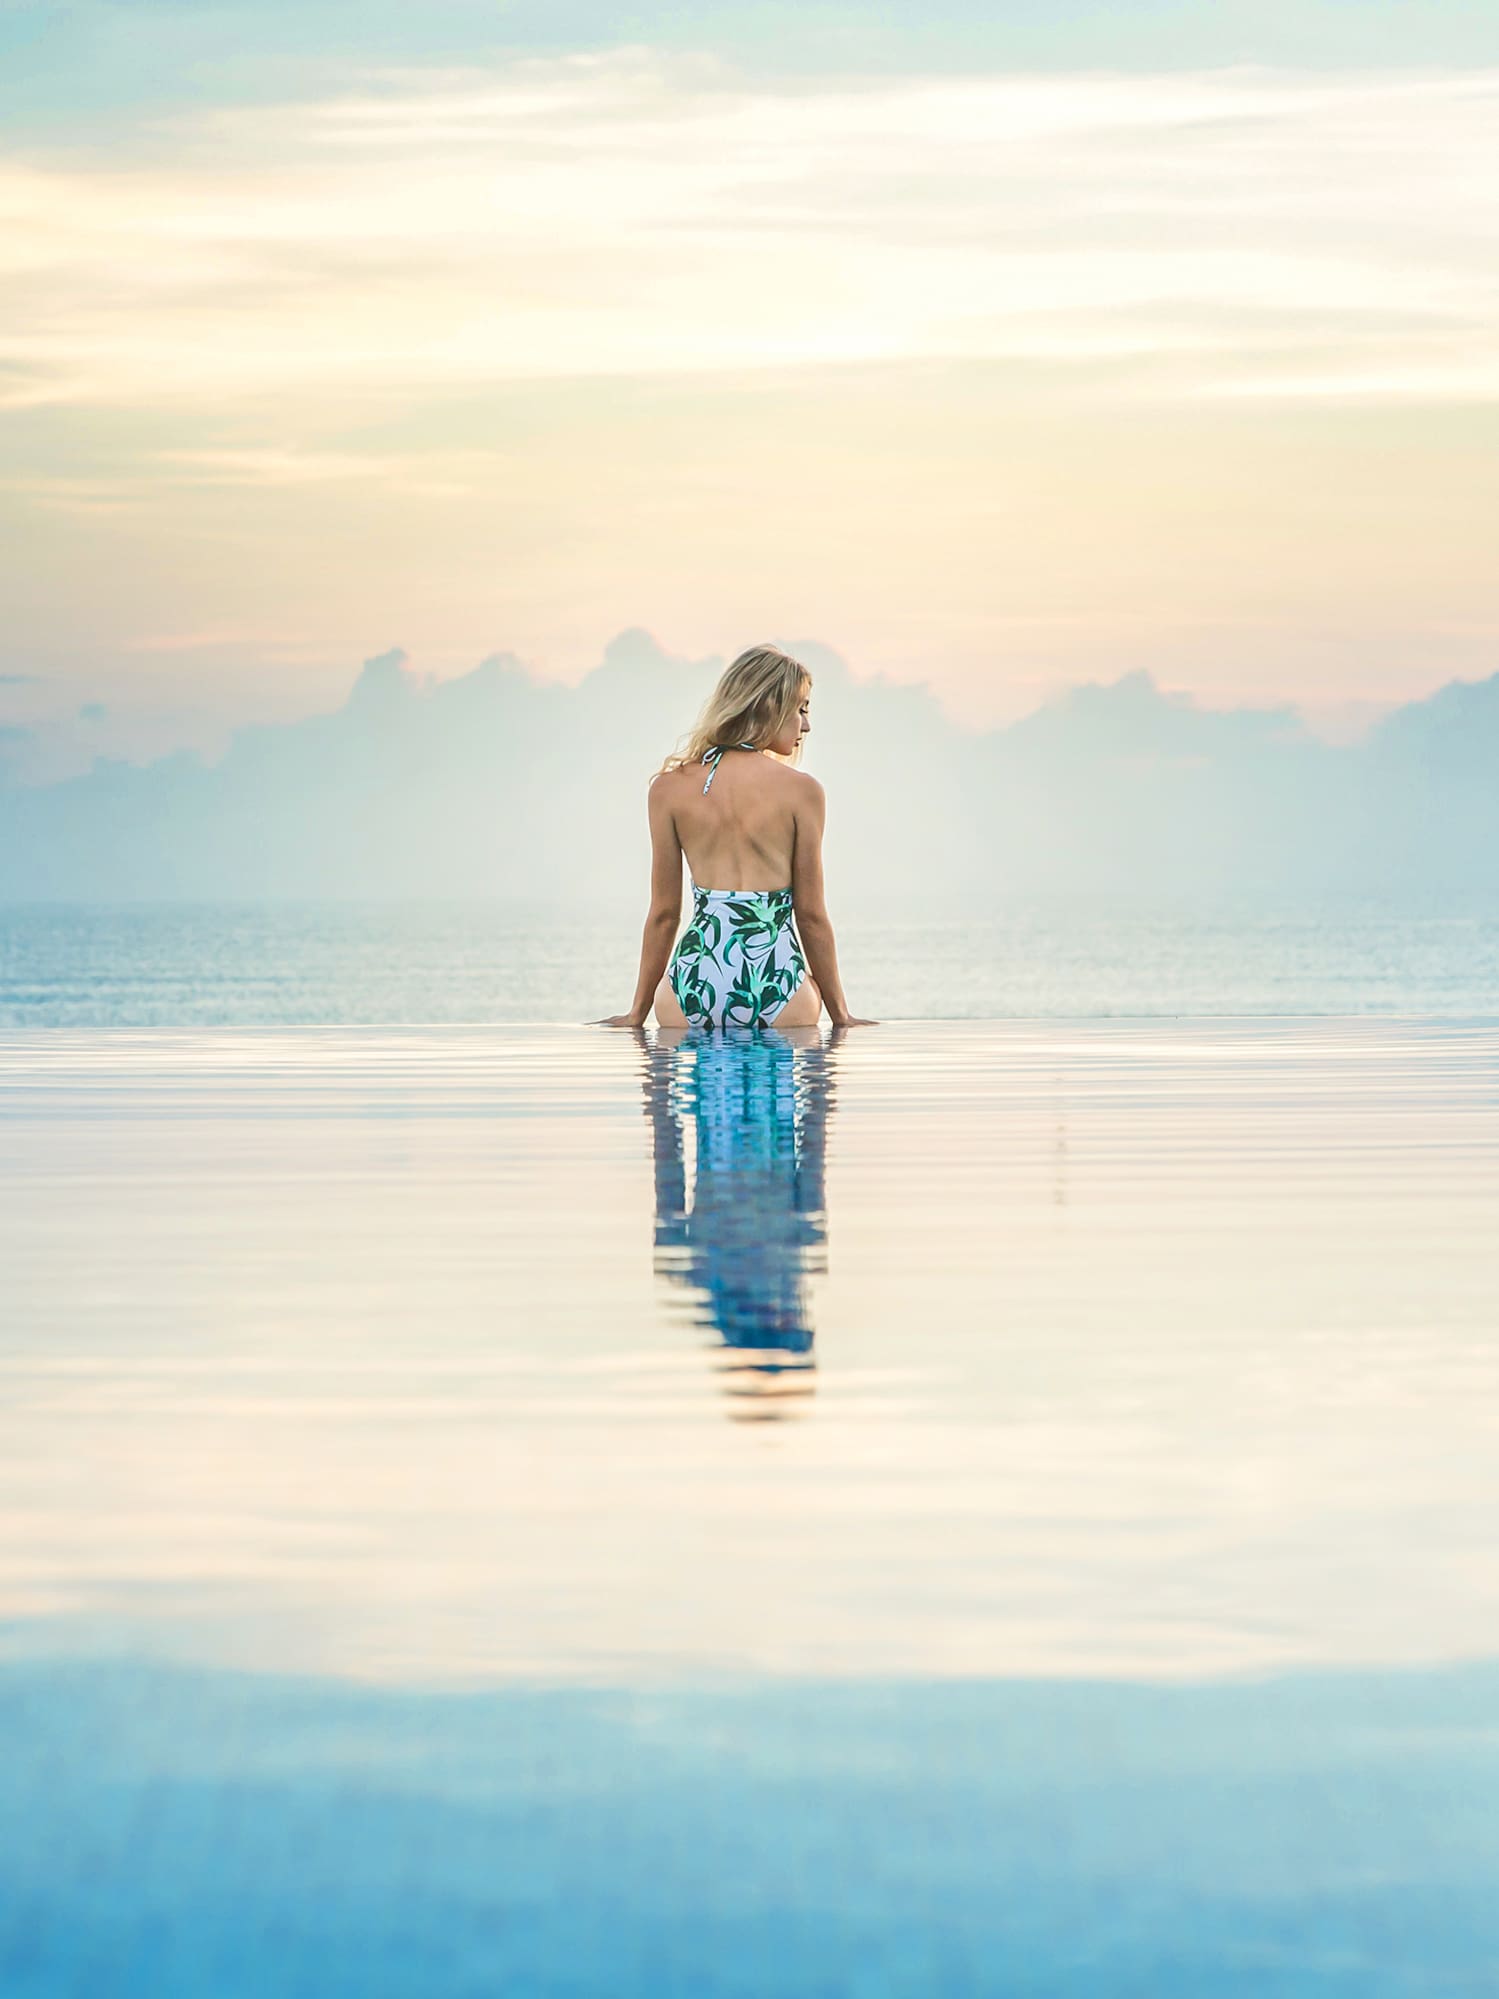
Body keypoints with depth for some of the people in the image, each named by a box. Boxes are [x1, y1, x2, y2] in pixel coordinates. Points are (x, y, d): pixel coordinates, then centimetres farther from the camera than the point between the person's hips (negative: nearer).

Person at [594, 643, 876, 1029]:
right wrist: (840, 1014, 14)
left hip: (693, 986, 2)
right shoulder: (802, 790, -1)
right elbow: (811, 915, 4)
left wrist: (637, 1013, 18)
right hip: (778, 988, -2)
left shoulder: (670, 787, 5)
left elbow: (664, 913, 8)